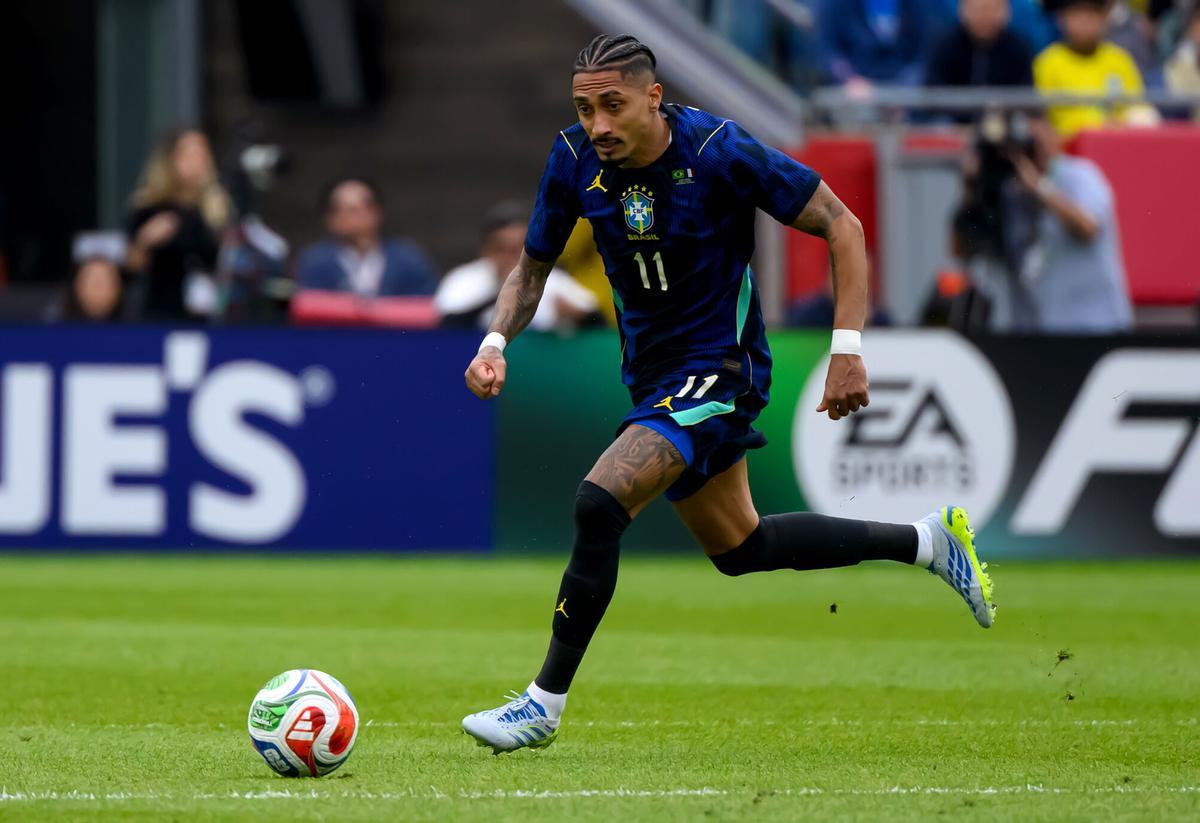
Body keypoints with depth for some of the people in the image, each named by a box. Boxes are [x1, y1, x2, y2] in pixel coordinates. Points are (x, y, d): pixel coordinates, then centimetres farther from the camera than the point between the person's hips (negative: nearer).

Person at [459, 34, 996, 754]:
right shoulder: (575, 160, -8)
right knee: (738, 548, 19)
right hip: (652, 371, 7)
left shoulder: (719, 151, -22)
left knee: (600, 502, -25)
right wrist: (495, 343, -12)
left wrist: (848, 349, -21)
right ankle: (927, 541, 37)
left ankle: (546, 702, -14)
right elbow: (533, 269, 7)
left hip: (718, 368, -7)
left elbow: (841, 227, -15)